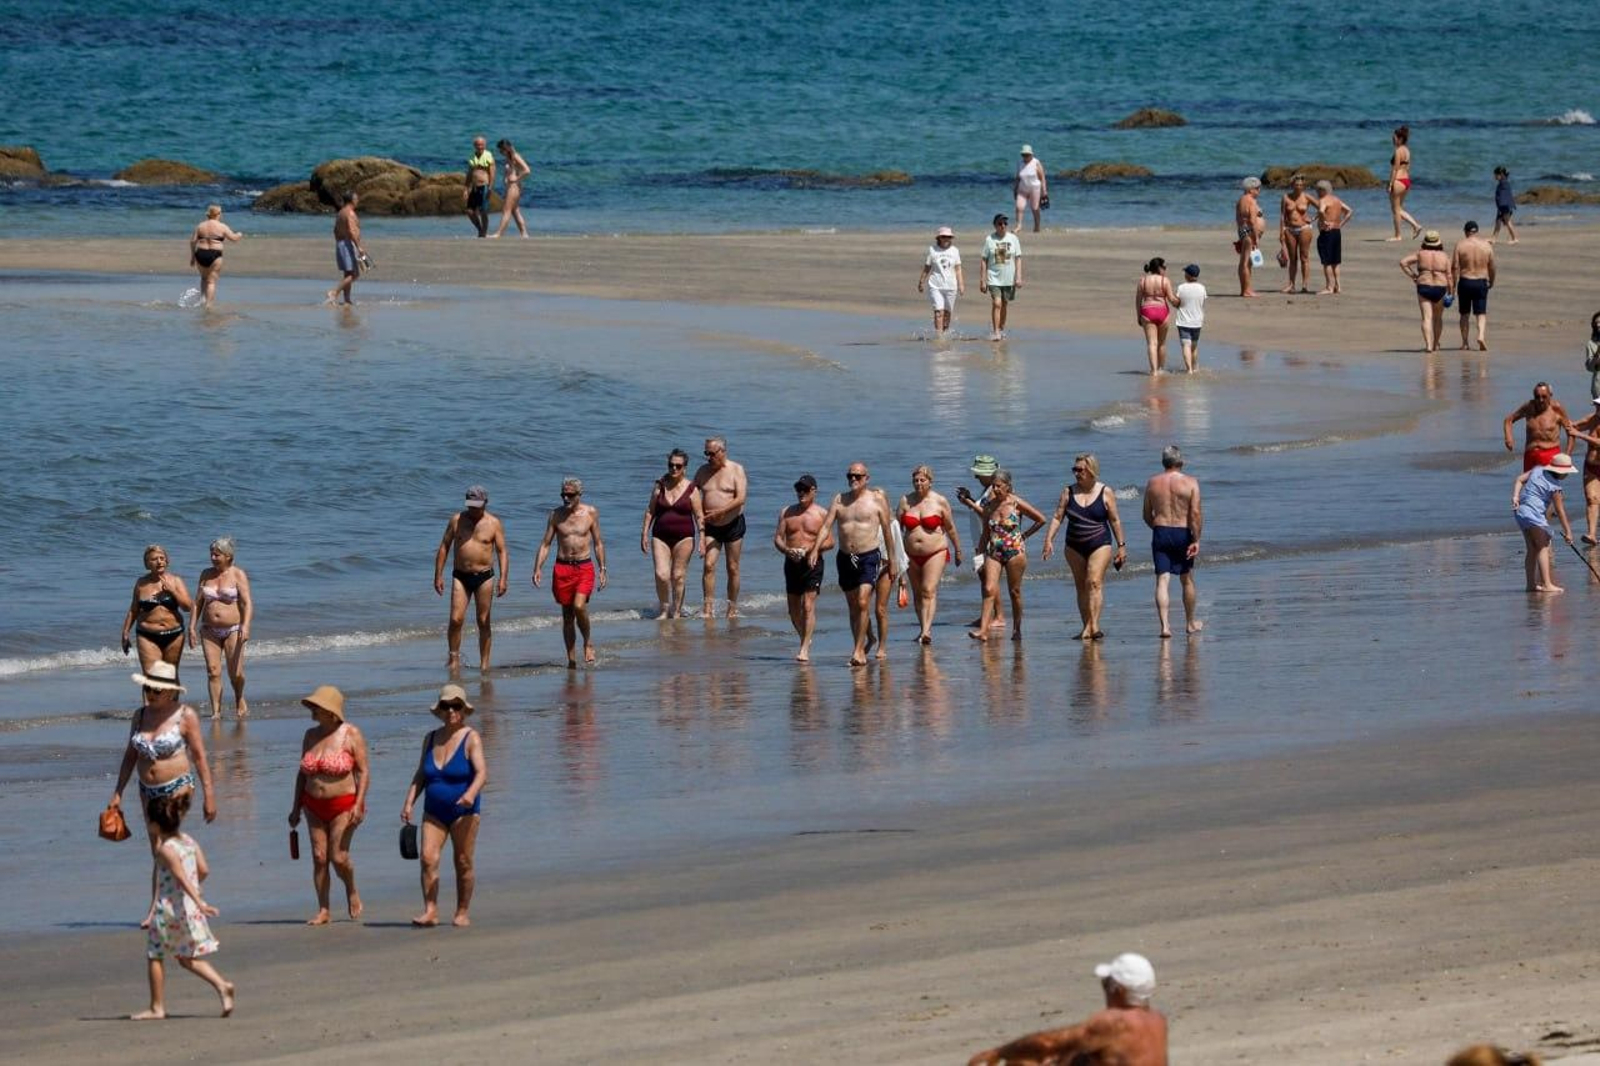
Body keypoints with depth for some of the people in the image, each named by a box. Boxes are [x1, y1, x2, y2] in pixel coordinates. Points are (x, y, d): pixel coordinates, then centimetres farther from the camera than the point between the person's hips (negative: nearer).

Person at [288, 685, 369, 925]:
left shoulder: (351, 735, -8)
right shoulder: (310, 736, 8)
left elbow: (363, 771, -9)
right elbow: (302, 773, 14)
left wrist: (358, 804, -18)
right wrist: (296, 808, 11)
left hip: (344, 804, -5)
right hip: (314, 805, 5)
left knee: (338, 857, -11)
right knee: (319, 856, -1)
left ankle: (351, 891, 19)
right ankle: (323, 911, 4)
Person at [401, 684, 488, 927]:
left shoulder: (471, 739, -6)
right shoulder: (431, 738, 11)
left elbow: (482, 772, -18)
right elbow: (420, 776, 16)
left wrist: (471, 793, -36)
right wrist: (409, 804, 6)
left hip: (463, 811, -4)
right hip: (434, 812, 4)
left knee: (463, 862, -1)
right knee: (428, 857, -11)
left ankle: (462, 913, 10)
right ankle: (430, 911, -13)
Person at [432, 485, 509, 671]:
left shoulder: (494, 524, 0)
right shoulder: (456, 520, 4)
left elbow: (502, 552, -1)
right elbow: (444, 547, 8)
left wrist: (503, 578, -13)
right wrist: (438, 575, 2)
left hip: (484, 577, -1)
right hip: (460, 576, 1)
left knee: (484, 622, 3)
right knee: (456, 619, -9)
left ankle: (484, 663, 9)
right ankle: (454, 658, 2)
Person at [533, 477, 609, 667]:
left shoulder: (591, 512, 2)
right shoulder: (556, 515, 4)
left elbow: (598, 543, 8)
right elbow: (545, 544, 5)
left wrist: (602, 569, 4)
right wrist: (537, 569, -5)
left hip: (584, 567, -2)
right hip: (562, 567, 2)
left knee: (579, 606, -21)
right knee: (567, 614, 4)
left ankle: (587, 643, 5)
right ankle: (571, 659, 10)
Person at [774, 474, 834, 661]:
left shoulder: (821, 514, 0)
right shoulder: (787, 512, 10)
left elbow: (830, 541, -3)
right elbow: (778, 537, 6)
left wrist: (811, 548, -19)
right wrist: (787, 550, -14)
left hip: (812, 563, -4)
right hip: (792, 562, 4)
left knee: (808, 606, -12)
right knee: (793, 609, 10)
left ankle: (805, 649, -12)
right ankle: (805, 638, 33)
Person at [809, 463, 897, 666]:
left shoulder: (877, 500, 0)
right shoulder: (839, 500, 8)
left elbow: (887, 531, 5)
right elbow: (826, 525, 0)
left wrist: (891, 560, 7)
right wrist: (815, 549, -14)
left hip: (869, 556, -4)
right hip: (845, 558, 4)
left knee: (863, 603, -16)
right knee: (852, 607, 10)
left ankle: (858, 650, -14)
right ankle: (863, 646, 20)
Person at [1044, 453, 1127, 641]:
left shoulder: (1105, 492, -1)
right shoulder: (1068, 492, 5)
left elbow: (1115, 520, 4)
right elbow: (1057, 517, 3)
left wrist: (1121, 546, 4)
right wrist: (1049, 539, -9)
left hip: (1100, 544, -4)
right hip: (1075, 547, 4)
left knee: (1095, 582, -17)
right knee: (1081, 587, 5)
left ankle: (1093, 624, -23)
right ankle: (1087, 628, 9)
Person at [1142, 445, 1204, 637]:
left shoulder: (1152, 483, 4)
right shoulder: (1190, 483, -4)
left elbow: (1147, 515, 10)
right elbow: (1195, 513, -13)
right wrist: (1196, 540, -12)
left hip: (1160, 534, 1)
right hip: (1182, 533, -1)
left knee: (1162, 580, -2)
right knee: (1187, 580, 15)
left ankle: (1164, 626, -15)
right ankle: (1191, 623, 29)